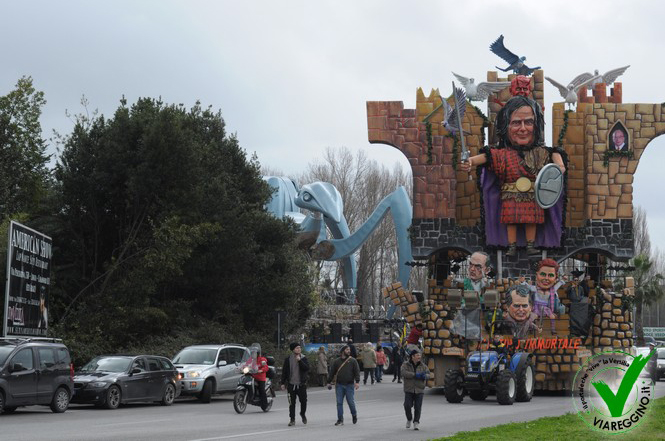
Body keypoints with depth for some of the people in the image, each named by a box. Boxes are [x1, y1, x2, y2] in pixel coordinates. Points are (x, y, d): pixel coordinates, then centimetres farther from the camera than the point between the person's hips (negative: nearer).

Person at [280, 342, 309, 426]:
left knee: (303, 400, -2)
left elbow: (307, 368, -11)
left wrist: (300, 361, -17)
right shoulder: (288, 359, 3)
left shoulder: (304, 359, 5)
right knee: (292, 403, 1)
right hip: (291, 384, 0)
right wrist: (283, 383, 4)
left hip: (301, 384, 0)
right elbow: (284, 371, 6)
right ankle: (292, 419, 9)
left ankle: (303, 414, 26)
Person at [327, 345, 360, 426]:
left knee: (351, 402, 0)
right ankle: (340, 420, 5)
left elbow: (357, 371, -1)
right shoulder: (336, 361, 8)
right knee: (339, 403, 0)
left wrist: (357, 382, -11)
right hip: (339, 385, 2)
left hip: (349, 385, -2)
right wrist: (329, 382, 11)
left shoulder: (352, 361, 4)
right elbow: (332, 372, 13)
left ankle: (354, 415, 27)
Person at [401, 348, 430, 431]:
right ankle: (409, 419, 17)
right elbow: (404, 372, -17)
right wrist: (415, 375, -24)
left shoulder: (423, 365, 9)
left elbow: (428, 374, 4)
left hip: (419, 390, 2)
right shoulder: (406, 365, 0)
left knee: (418, 407, -4)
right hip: (409, 390, -2)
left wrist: (424, 376, -20)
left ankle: (416, 423, 5)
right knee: (407, 405, -9)